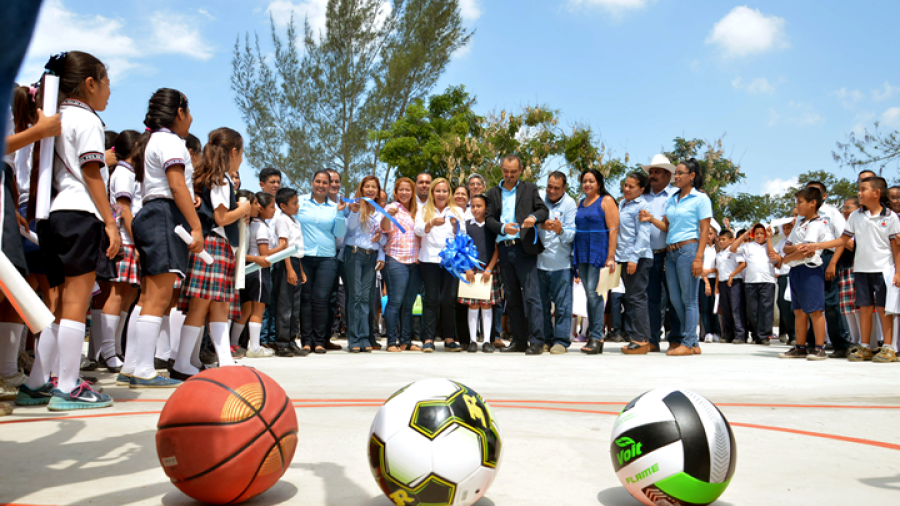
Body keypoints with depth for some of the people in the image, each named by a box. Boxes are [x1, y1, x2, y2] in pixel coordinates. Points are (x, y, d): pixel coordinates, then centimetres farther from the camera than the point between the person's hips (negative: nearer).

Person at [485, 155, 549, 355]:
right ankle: (519, 340, 17)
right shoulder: (493, 193, 15)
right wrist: (503, 227, -14)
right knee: (511, 298, 9)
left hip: (524, 248, -4)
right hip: (504, 250, 4)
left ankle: (536, 341, -7)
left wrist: (534, 217, -20)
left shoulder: (529, 189, 10)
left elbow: (544, 210, 2)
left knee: (531, 296, -9)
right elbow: (489, 219, 6)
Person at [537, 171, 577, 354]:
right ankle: (546, 339, 20)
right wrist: (540, 225, -16)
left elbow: (572, 234, -7)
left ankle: (561, 340, 7)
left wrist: (560, 230, -28)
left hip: (560, 262, -3)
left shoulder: (570, 204, -1)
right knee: (541, 303, 9)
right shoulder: (539, 197, 6)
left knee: (562, 303, -2)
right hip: (539, 259, 3)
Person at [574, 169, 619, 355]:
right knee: (589, 294, 6)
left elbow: (613, 230, -8)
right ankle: (594, 337, 11)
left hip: (599, 252, -6)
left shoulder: (606, 201, 0)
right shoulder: (580, 204, 19)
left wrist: (610, 257, -15)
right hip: (582, 253, 6)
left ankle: (597, 337, -10)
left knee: (594, 292, -14)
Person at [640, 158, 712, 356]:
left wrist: (699, 258, -15)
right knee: (675, 299, 8)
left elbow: (705, 230, -7)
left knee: (689, 299, -4)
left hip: (688, 249, -7)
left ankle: (688, 343, 3)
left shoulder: (700, 198, -2)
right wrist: (651, 219, -4)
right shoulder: (672, 200, 17)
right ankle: (693, 343, 18)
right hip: (671, 251, 7)